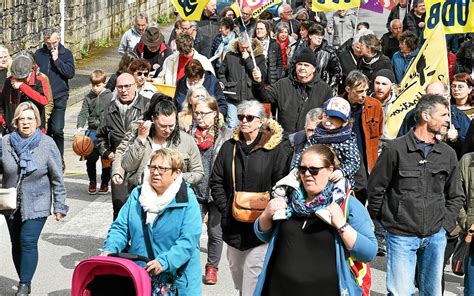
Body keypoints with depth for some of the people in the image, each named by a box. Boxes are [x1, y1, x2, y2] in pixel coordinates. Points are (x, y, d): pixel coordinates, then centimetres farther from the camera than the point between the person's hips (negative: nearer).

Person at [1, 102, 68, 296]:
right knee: (16, 244, 11)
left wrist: (59, 206, -4)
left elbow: (57, 179, -4)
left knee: (28, 242, -13)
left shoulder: (47, 144, -8)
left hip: (36, 205, -3)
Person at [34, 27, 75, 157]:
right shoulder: (39, 54, 7)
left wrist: (56, 59, -15)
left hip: (59, 98, -3)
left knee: (57, 131, -9)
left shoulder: (66, 53, 1)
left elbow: (70, 73, -9)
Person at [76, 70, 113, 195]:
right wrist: (80, 127, -15)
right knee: (90, 157, -1)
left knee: (106, 158, 2)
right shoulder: (89, 97, 7)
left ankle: (105, 183, 18)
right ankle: (92, 182, 17)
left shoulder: (110, 97, -1)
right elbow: (83, 113, 1)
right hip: (92, 130, 2)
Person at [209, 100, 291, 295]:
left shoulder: (276, 148, -5)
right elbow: (216, 181, 10)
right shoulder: (229, 147, 8)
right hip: (233, 225, 5)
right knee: (235, 269, 16)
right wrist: (225, 208, 0)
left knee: (253, 277, -9)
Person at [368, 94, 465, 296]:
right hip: (401, 236, -4)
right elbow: (375, 188, -2)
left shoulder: (448, 154, 5)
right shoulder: (395, 149, -8)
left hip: (435, 237, 4)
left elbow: (456, 196, 14)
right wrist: (385, 220, 3)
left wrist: (446, 225, 4)